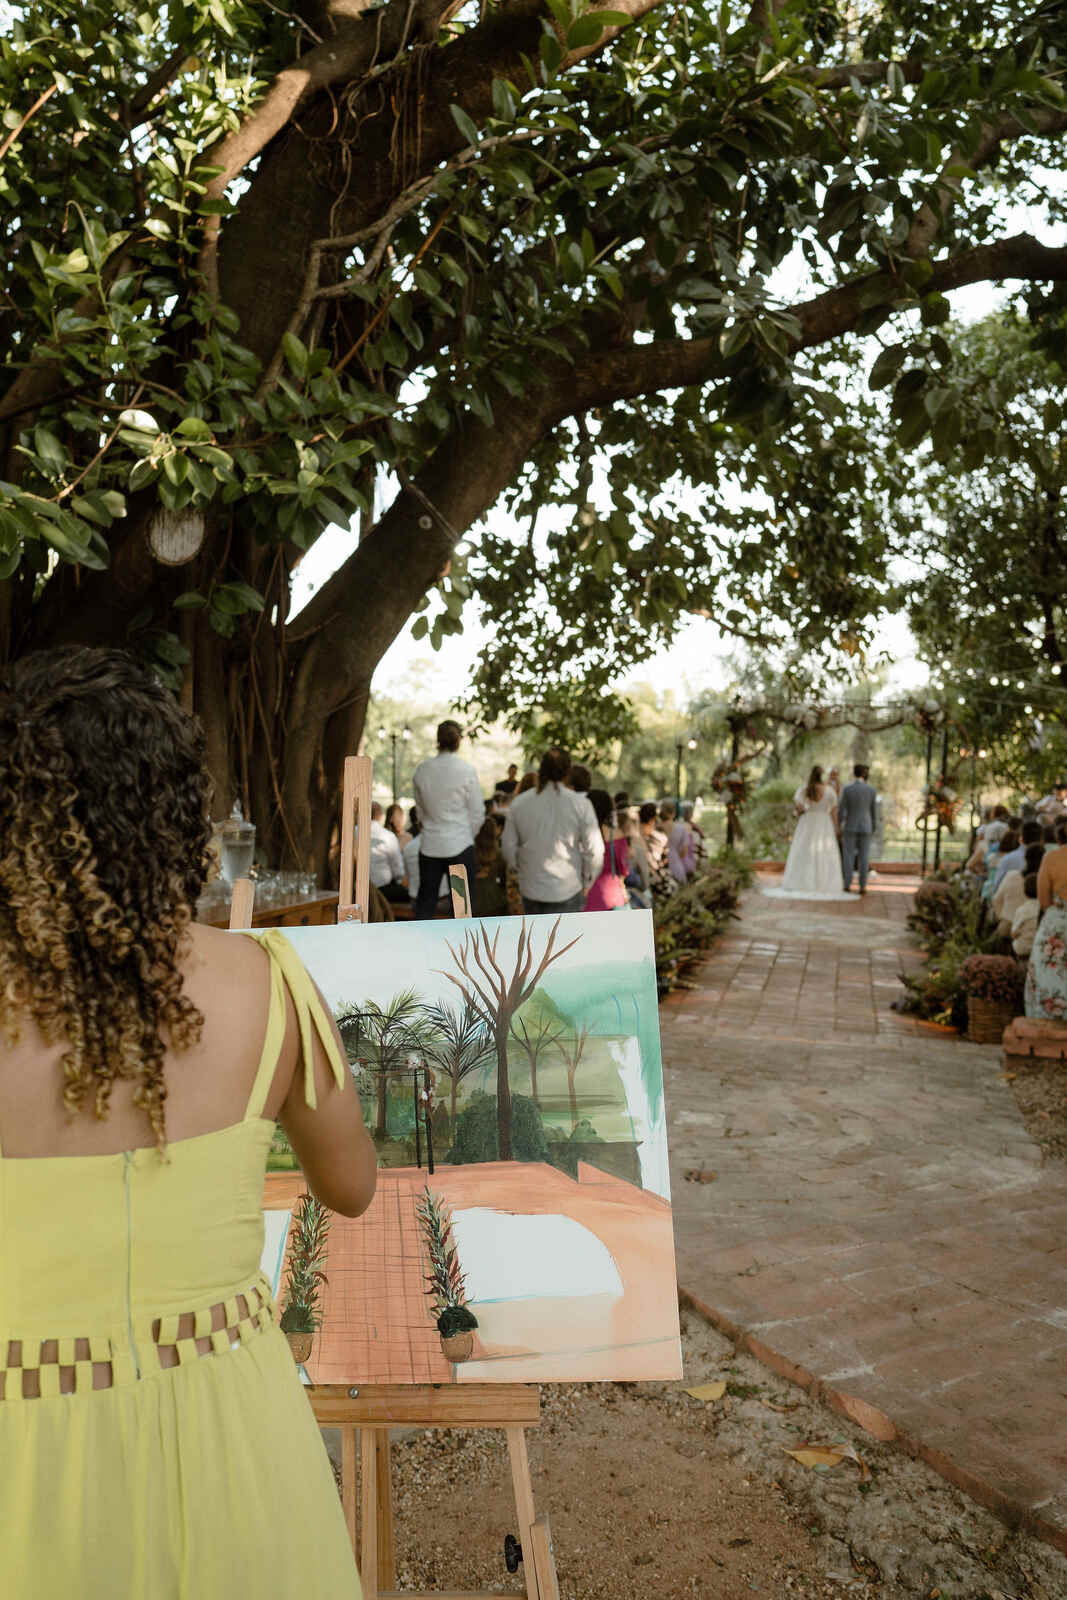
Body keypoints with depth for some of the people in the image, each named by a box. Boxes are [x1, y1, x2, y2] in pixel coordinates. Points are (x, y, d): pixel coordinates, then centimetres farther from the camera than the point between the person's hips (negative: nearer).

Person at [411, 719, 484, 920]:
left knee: (424, 904, 10)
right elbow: (477, 813, -3)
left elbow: (421, 809, 10)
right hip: (459, 844, -3)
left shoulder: (422, 770, -1)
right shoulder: (466, 770, -10)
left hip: (430, 845, 3)